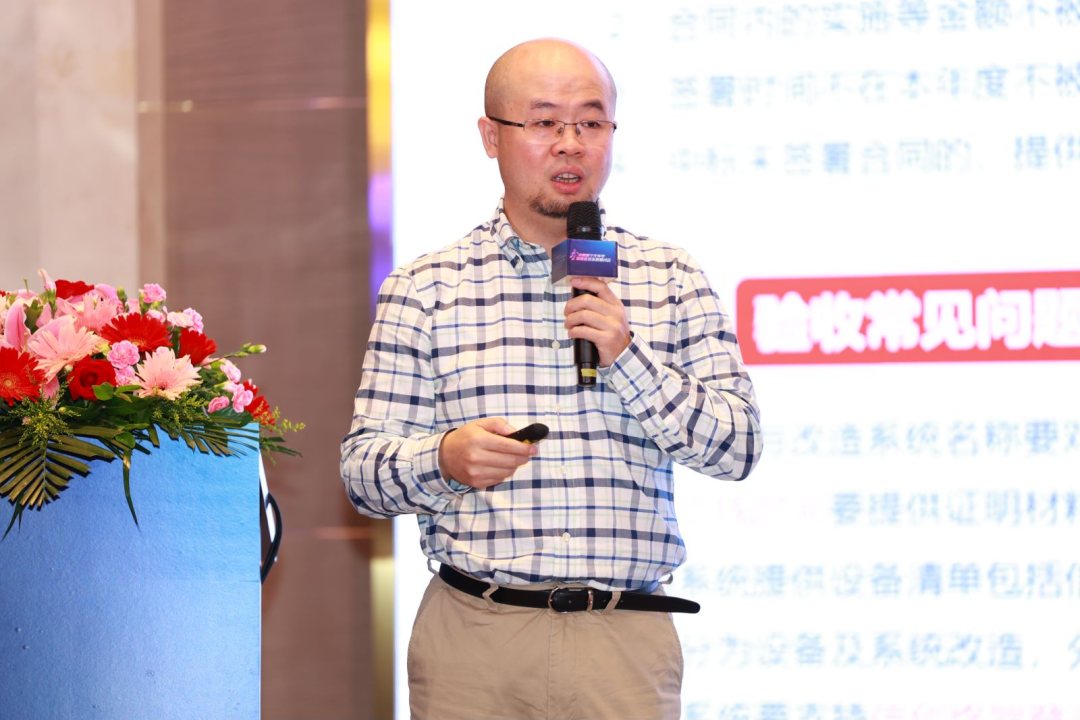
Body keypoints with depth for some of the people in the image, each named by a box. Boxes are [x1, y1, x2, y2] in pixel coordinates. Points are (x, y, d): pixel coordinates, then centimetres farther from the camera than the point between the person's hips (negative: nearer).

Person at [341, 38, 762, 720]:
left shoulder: (671, 278, 9)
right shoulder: (425, 288, 5)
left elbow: (739, 447, 2)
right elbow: (363, 466, 2)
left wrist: (627, 357, -10)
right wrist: (445, 459, -19)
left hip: (626, 639, 1)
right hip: (475, 635, 0)